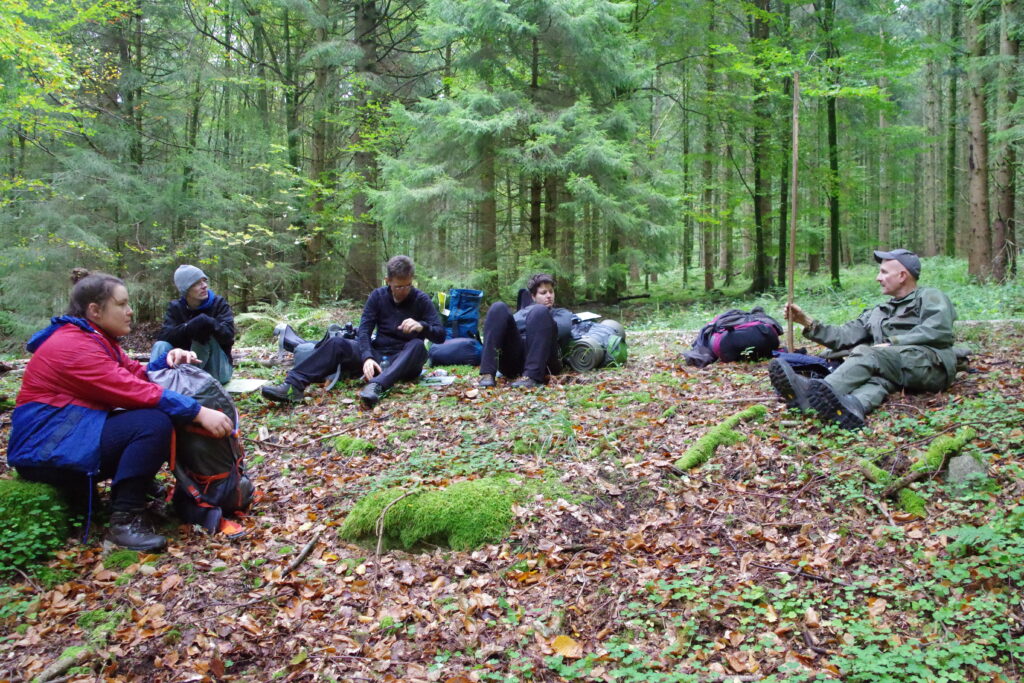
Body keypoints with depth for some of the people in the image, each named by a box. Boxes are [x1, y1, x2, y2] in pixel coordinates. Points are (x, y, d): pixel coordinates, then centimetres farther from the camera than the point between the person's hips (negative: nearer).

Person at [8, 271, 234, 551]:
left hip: (73, 433, 10)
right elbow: (134, 391, -28)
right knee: (155, 423, -27)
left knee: (161, 414, 8)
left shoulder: (97, 338, 12)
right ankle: (124, 520, -21)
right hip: (46, 447, -10)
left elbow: (137, 374, 10)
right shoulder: (75, 346, -20)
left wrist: (168, 359, -10)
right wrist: (199, 412, -30)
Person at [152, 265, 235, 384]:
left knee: (206, 336, -29)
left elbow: (228, 334, -19)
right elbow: (163, 336, -15)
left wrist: (209, 323, -40)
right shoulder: (175, 307, 2)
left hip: (216, 366, -2)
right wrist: (190, 327, -34)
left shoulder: (219, 303, -4)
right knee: (161, 345, -21)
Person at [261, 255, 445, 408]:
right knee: (337, 343, -20)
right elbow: (364, 330, -8)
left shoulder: (421, 300, -4)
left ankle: (376, 386, -58)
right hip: (378, 355, 3)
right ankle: (293, 385, -38)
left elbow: (440, 335, -9)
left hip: (407, 361, -3)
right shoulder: (378, 296, 2)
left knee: (417, 345, -36)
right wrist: (367, 358, -27)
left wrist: (422, 326, -32)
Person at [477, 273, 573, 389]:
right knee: (498, 308, -15)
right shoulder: (522, 311, 37)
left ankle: (532, 376, -41)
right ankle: (487, 373, -32)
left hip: (543, 362, -2)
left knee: (539, 311, -23)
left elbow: (563, 327, 7)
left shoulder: (562, 313, 33)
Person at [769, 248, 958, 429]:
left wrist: (892, 343, -8)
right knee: (877, 374, -31)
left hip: (931, 363, -5)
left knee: (867, 354, -29)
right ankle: (853, 406, -65)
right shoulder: (877, 314, 32)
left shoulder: (929, 297, 14)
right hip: (894, 371, 5)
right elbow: (844, 336, 22)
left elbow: (938, 330, -6)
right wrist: (808, 322, 12)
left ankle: (814, 392, -53)